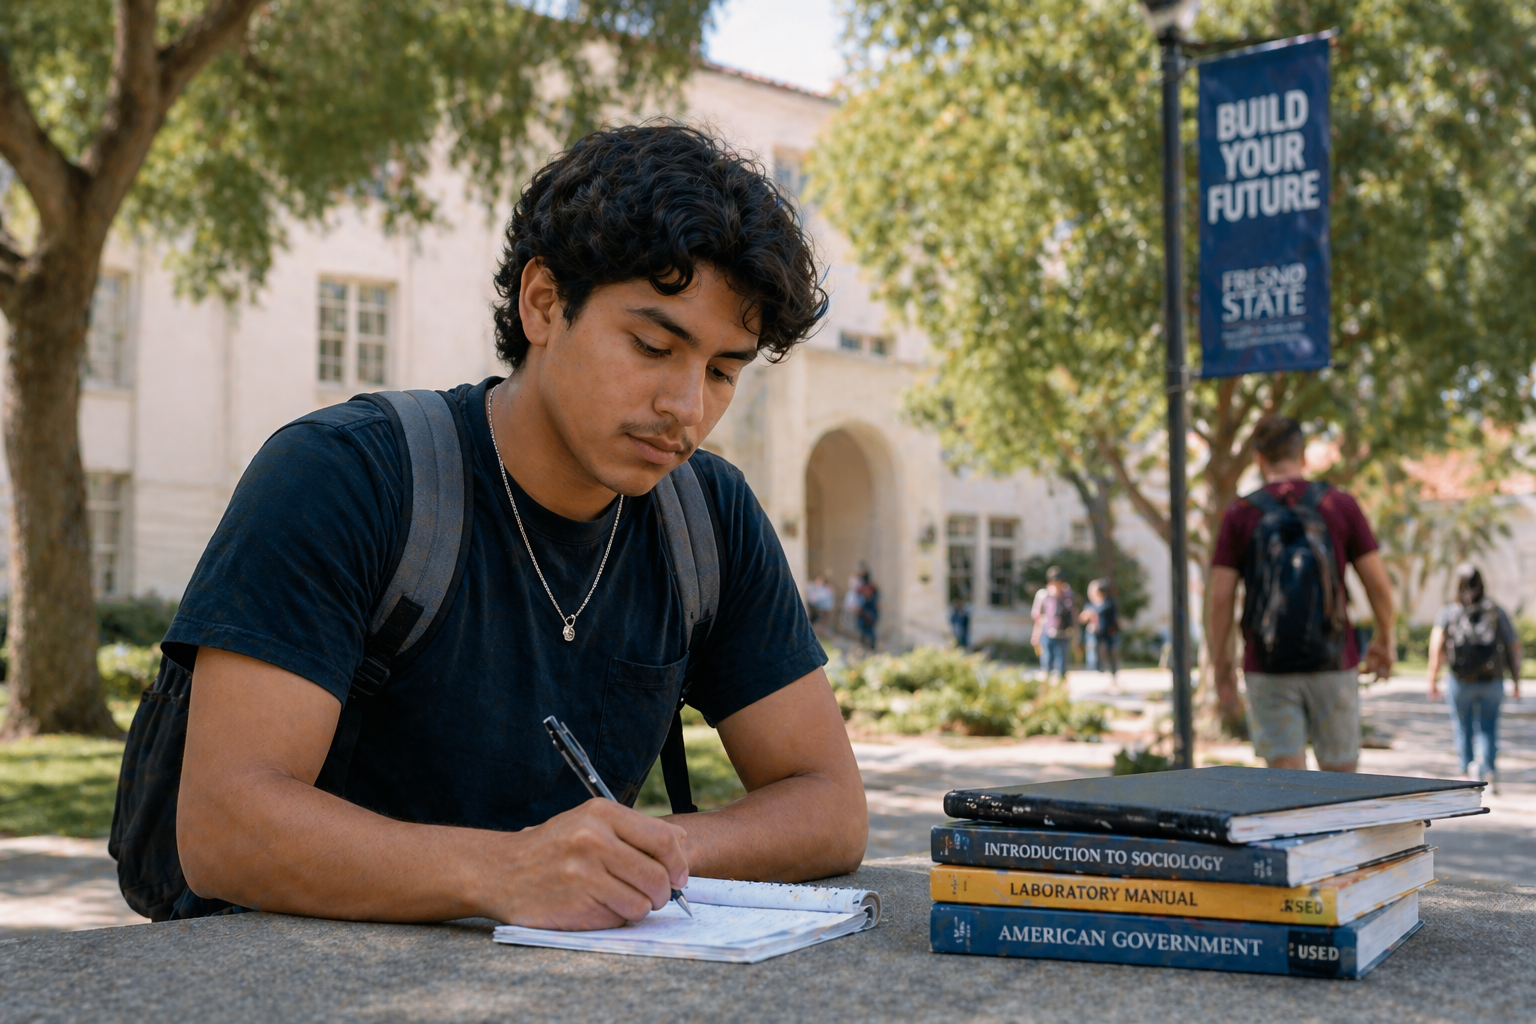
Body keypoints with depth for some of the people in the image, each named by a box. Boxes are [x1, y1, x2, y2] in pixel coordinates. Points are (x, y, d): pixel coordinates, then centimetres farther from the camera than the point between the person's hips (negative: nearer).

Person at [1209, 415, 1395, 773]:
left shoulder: (1239, 515, -2)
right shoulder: (1340, 506, 0)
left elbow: (1220, 599, -6)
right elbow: (1378, 583, 0)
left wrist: (1222, 671, 2)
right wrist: (1384, 640, 17)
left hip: (1268, 670, 0)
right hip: (1332, 663, 1)